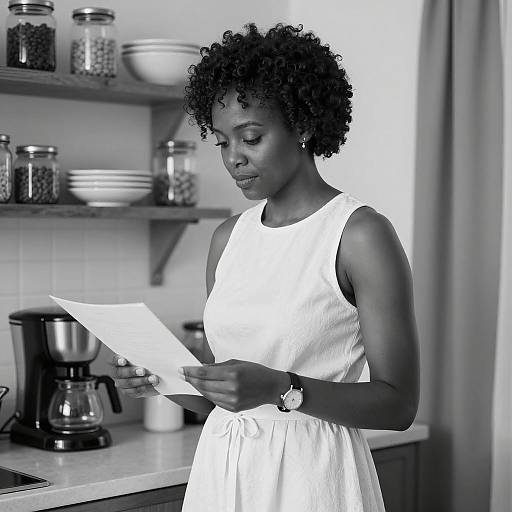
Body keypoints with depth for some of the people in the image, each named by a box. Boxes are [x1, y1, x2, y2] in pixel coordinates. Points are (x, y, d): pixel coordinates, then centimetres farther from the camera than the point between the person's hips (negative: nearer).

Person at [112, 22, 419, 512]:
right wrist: (160, 379, -7)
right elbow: (216, 394, 12)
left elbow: (399, 404, -13)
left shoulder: (362, 234, -12)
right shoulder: (228, 237, 6)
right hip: (221, 467, 5)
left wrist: (281, 389, -23)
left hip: (309, 472, -5)